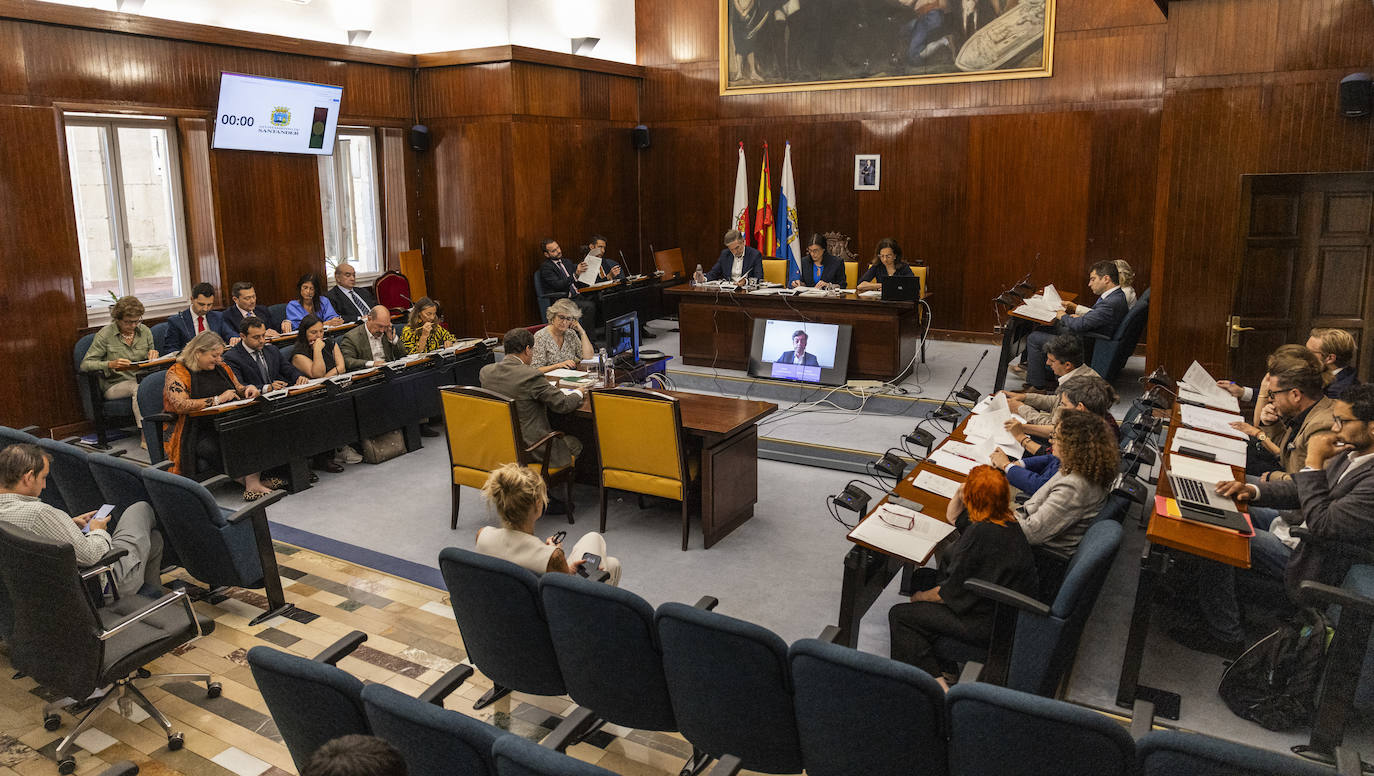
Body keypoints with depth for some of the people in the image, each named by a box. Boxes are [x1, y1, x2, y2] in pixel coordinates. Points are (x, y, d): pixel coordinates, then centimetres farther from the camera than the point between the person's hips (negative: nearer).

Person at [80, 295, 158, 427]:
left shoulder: (145, 331, 11)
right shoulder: (105, 335, -2)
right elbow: (85, 364, -7)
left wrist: (153, 356, -4)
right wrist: (111, 364, -25)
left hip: (142, 381, 3)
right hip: (114, 385, -3)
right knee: (137, 388, -37)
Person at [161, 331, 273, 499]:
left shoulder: (221, 367, 18)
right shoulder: (177, 373, -2)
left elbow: (239, 389, 31)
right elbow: (181, 405, -16)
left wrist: (249, 389, 6)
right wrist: (217, 399, -16)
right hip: (198, 432, -5)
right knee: (212, 448, -36)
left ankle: (253, 480, -31)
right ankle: (246, 478, -19)